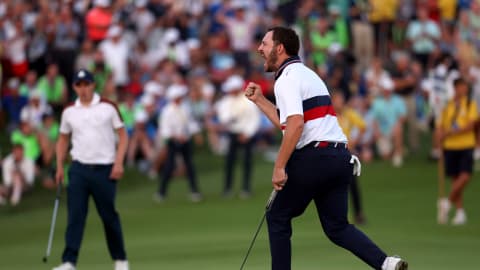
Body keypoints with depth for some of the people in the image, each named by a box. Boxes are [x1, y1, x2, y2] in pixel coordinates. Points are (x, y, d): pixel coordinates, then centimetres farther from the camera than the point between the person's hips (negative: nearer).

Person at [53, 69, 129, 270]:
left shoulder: (108, 107, -1)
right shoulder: (69, 112, 8)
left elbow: (123, 135, 1)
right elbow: (63, 139, 19)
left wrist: (118, 163, -9)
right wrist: (60, 167, 9)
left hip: (104, 170, -2)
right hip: (79, 169, 2)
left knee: (109, 216, 3)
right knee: (75, 216, -7)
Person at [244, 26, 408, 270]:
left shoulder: (287, 78, -7)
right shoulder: (306, 74, 24)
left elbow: (296, 124, -21)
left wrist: (279, 167, -20)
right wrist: (259, 100, 29)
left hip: (315, 157, -9)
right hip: (341, 158, 9)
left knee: (277, 218, 7)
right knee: (337, 226, 8)